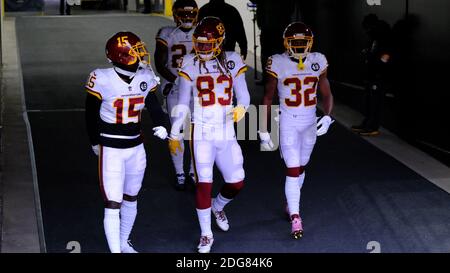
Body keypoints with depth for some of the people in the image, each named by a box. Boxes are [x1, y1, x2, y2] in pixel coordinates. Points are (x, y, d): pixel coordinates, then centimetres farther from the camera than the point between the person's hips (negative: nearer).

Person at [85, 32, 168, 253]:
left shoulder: (145, 77, -5)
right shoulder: (101, 79, -18)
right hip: (111, 150, -5)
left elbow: (153, 104, 9)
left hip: (136, 148, 6)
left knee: (131, 199, 19)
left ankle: (124, 243, 38)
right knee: (113, 206, -4)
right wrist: (95, 143, 9)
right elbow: (91, 114, -4)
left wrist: (160, 126, -11)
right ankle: (115, 249, 5)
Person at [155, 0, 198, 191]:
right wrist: (177, 80, -17)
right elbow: (160, 64, -4)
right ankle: (179, 174, 13)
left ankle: (194, 172, 12)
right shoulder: (167, 35, -2)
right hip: (174, 90, -1)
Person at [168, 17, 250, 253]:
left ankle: (218, 206, 40)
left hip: (226, 132, 2)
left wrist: (241, 108, -22)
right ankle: (206, 235, 12)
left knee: (236, 182, 6)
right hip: (201, 132, -2)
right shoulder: (190, 64, -2)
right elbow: (183, 103, 4)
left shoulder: (232, 61, -1)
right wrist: (174, 134, 3)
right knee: (204, 183, -4)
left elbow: (243, 95, 1)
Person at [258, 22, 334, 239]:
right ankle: (295, 217, 0)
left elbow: (326, 94, 5)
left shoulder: (318, 62, -3)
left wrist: (327, 117, -14)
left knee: (300, 167, 16)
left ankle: (292, 203, 37)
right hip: (288, 122, -3)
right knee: (293, 170, -6)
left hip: (310, 122, 3)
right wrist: (263, 131, -5)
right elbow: (267, 98, -4)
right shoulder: (278, 64, -11)